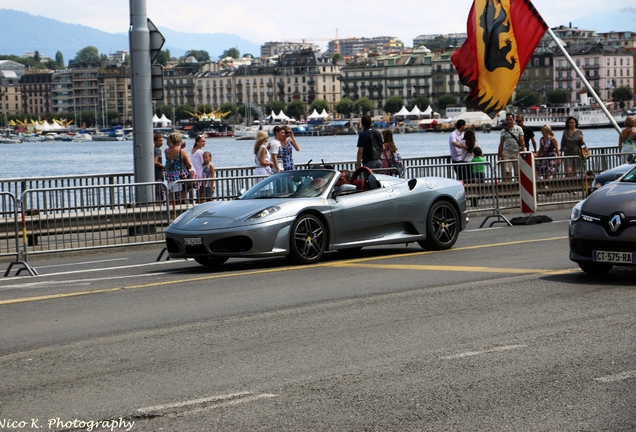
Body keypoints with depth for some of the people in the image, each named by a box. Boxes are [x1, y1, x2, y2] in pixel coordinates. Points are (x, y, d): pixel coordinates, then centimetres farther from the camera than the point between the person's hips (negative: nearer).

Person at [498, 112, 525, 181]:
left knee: (518, 173, 2)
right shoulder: (503, 130, 8)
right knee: (507, 172, -7)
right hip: (507, 153, 1)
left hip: (517, 153, -1)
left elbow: (522, 141, 0)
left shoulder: (518, 129, 3)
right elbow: (501, 144, 11)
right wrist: (499, 155, 7)